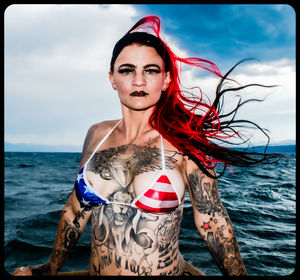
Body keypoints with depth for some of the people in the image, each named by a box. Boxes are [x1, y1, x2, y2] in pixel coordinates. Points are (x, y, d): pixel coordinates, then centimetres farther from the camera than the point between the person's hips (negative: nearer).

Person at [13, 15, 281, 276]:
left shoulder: (184, 143, -13)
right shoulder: (96, 135, -2)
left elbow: (213, 223, -9)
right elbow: (76, 208, 8)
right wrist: (52, 267, 15)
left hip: (164, 271, -3)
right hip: (96, 270, 4)